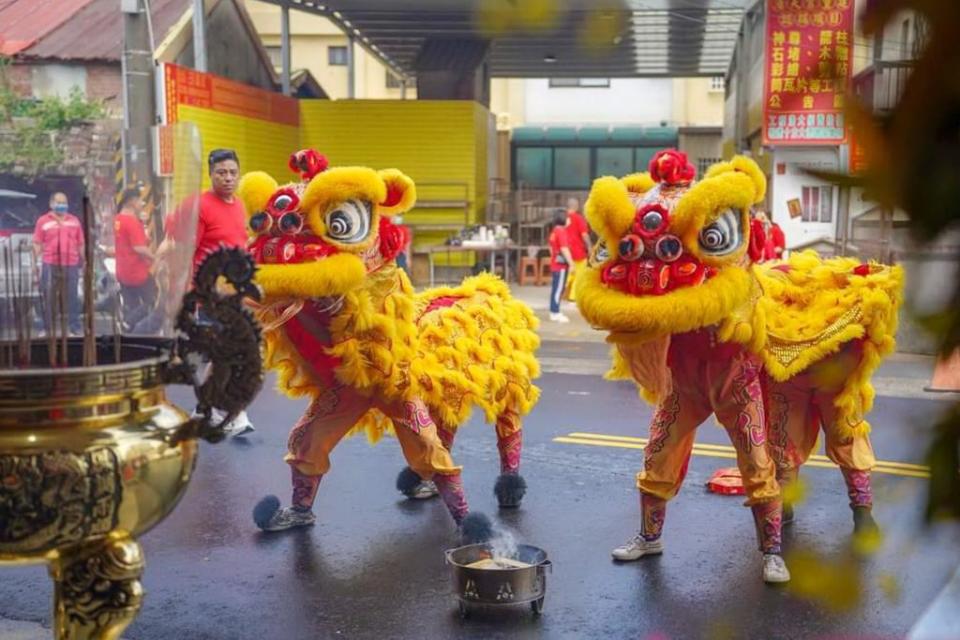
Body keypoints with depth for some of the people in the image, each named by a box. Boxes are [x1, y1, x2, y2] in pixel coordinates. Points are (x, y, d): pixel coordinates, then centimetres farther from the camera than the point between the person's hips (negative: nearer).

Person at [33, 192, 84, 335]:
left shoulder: (74, 221, 12)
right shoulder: (43, 221, 4)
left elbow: (81, 244, 13)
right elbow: (37, 244, 2)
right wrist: (36, 262, -4)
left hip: (71, 265, 2)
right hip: (50, 264, -1)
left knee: (72, 296, 5)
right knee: (49, 297, 4)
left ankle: (75, 326, 11)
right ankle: (48, 328, 13)